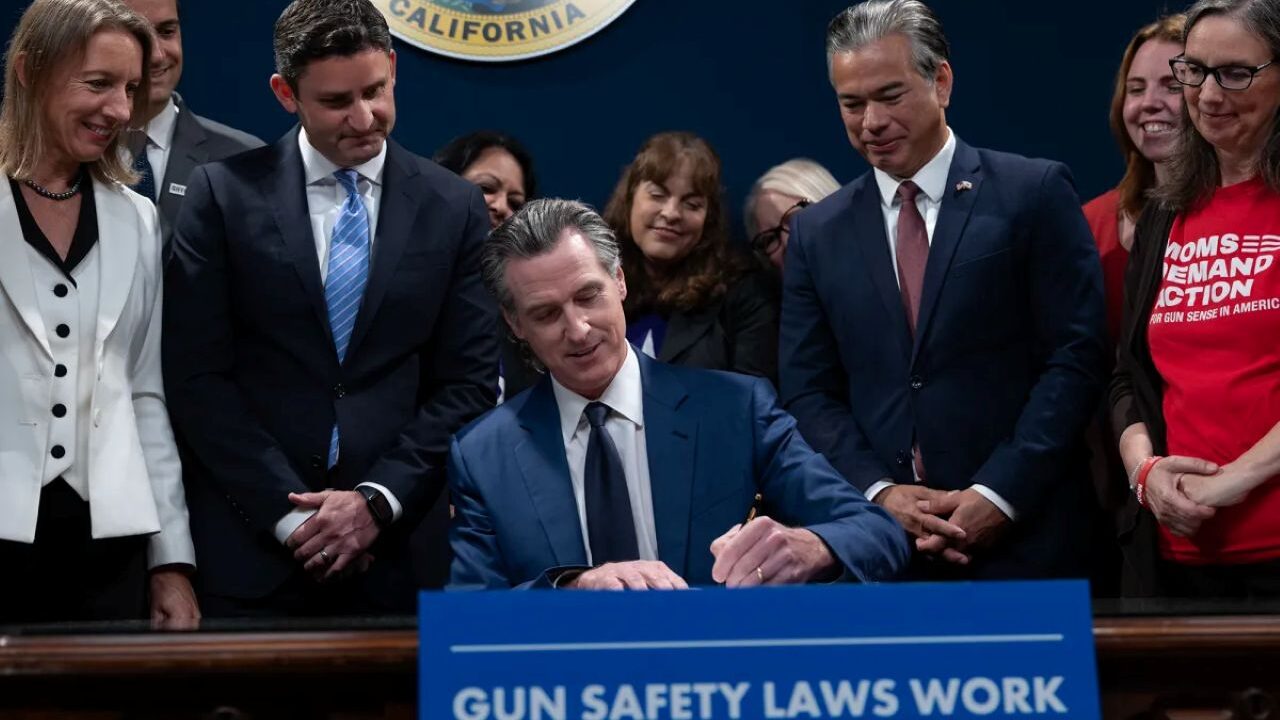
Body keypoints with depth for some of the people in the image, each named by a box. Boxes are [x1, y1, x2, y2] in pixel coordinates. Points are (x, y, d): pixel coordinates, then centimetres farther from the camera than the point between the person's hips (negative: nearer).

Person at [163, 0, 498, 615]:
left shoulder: (454, 208, 5)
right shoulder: (224, 194, 1)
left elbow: (469, 381, 4)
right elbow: (196, 375, -3)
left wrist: (379, 500, -8)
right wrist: (288, 512, -10)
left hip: (395, 549, 1)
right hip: (251, 547, -1)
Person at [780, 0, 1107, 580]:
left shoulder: (1033, 193, 0)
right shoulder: (817, 234, 10)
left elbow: (1075, 357, -5)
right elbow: (809, 391, 7)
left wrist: (999, 494, -13)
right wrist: (881, 493, -9)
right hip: (878, 544, 3)